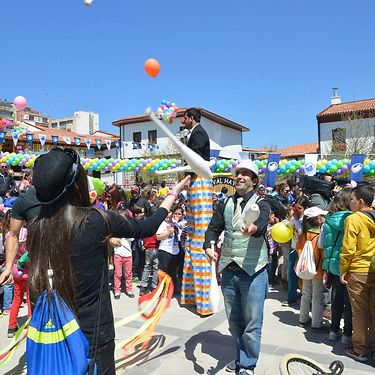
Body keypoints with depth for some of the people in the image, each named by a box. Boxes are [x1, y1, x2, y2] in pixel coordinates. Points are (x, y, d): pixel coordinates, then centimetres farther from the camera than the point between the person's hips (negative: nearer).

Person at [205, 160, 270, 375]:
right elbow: (214, 228, 4)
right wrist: (208, 246, -16)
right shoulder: (226, 204, 7)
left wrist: (253, 229, -50)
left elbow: (262, 225, -26)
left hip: (253, 271, -4)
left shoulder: (261, 204, -6)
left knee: (252, 322, 5)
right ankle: (240, 357, 39)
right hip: (229, 270, 4)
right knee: (234, 321, 18)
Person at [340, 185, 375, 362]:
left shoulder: (353, 219, -14)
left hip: (358, 272, -5)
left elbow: (348, 248, -16)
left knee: (360, 312, 5)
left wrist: (343, 270, -6)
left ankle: (360, 350, 16)